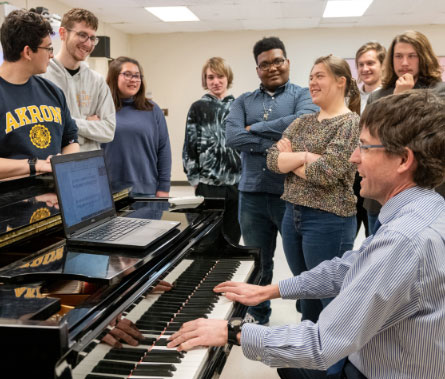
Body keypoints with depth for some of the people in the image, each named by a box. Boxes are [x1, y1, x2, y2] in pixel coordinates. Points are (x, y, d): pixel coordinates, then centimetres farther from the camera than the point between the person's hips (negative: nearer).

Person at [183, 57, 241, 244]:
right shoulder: (198, 108, 2)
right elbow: (189, 146, 2)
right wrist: (194, 178, -3)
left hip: (236, 182, 2)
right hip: (208, 184, -2)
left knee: (233, 235, 11)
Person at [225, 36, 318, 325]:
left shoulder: (303, 96, 3)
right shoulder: (244, 102, 11)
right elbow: (232, 137, -6)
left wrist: (255, 129, -9)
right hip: (252, 194, 4)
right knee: (257, 263, 17)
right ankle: (258, 316, 37)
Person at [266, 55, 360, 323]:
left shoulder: (350, 123, -10)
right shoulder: (302, 123, 11)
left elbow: (326, 172, -21)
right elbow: (272, 159, 1)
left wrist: (289, 158, -5)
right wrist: (305, 156, -16)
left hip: (328, 220, -7)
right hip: (293, 215, 7)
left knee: (330, 297, 5)